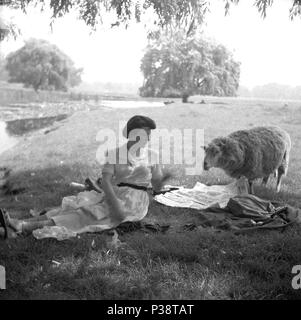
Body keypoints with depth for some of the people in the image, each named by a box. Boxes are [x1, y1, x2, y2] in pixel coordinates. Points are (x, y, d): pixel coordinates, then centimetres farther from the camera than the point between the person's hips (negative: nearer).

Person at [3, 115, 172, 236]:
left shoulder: (152, 155, 3)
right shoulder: (114, 153, 2)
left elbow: (157, 186, 5)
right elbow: (106, 181, -11)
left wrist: (164, 177, -19)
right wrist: (115, 204, -29)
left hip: (136, 202, -3)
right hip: (115, 197, 3)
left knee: (89, 214, -24)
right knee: (78, 205, -20)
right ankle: (21, 223, -28)